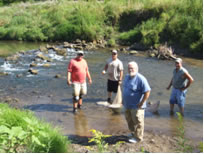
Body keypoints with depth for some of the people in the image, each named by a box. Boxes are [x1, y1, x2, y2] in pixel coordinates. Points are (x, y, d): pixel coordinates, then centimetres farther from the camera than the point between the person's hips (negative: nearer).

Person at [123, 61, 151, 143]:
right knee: (129, 120, 22)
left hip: (136, 106, -8)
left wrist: (141, 103, -20)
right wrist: (123, 100, 17)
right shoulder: (127, 77, 6)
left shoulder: (141, 79, -21)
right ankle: (133, 133, 42)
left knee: (137, 122, 4)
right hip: (127, 105, 8)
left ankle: (138, 137, 20)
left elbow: (147, 92, -22)